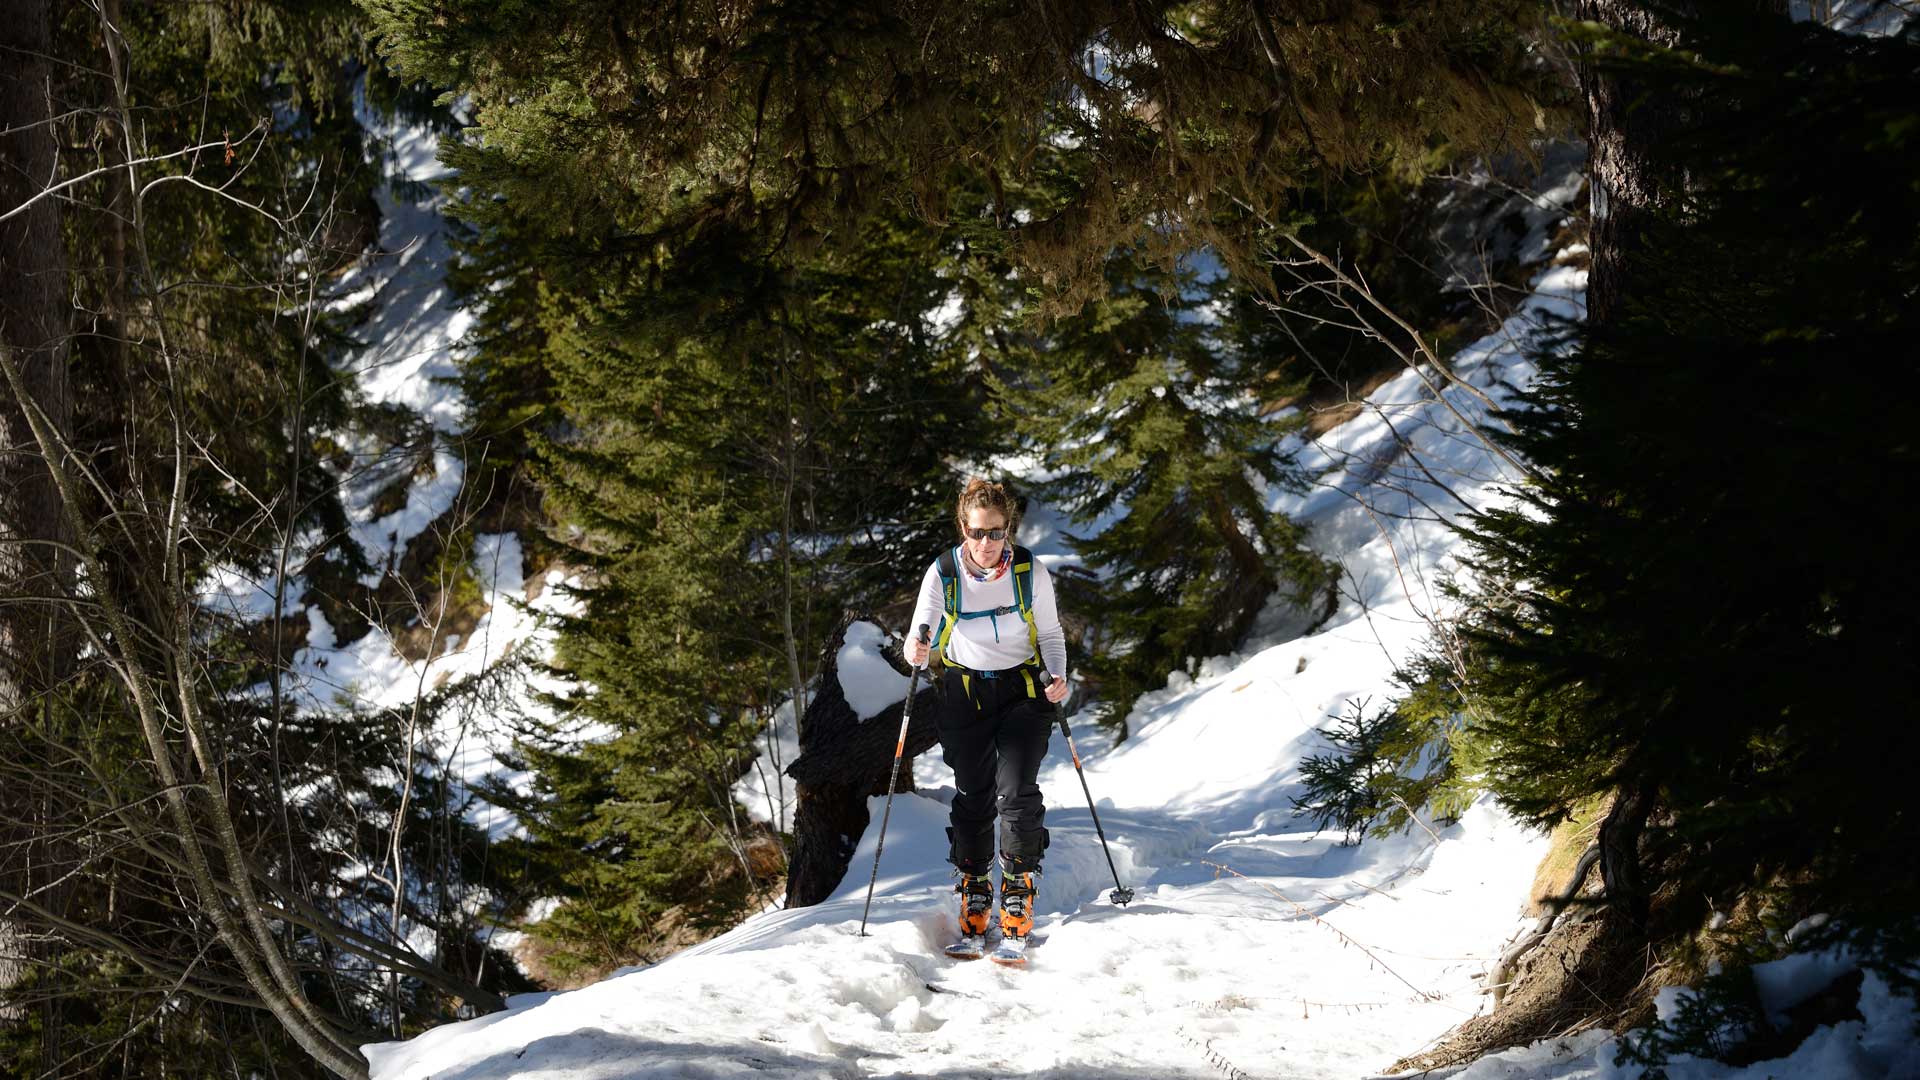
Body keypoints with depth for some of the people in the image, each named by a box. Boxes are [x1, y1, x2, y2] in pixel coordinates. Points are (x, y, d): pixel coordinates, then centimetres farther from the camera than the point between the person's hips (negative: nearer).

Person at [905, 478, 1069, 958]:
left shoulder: (1031, 572, -10)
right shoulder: (943, 574, -10)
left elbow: (1050, 634, 2)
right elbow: (921, 637, -7)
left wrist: (1057, 676, -16)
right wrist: (917, 653, -30)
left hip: (1022, 689, -1)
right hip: (965, 693, 1)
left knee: (1017, 793, -15)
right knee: (973, 798, 0)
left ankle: (1018, 897, -3)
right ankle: (974, 908, 10)